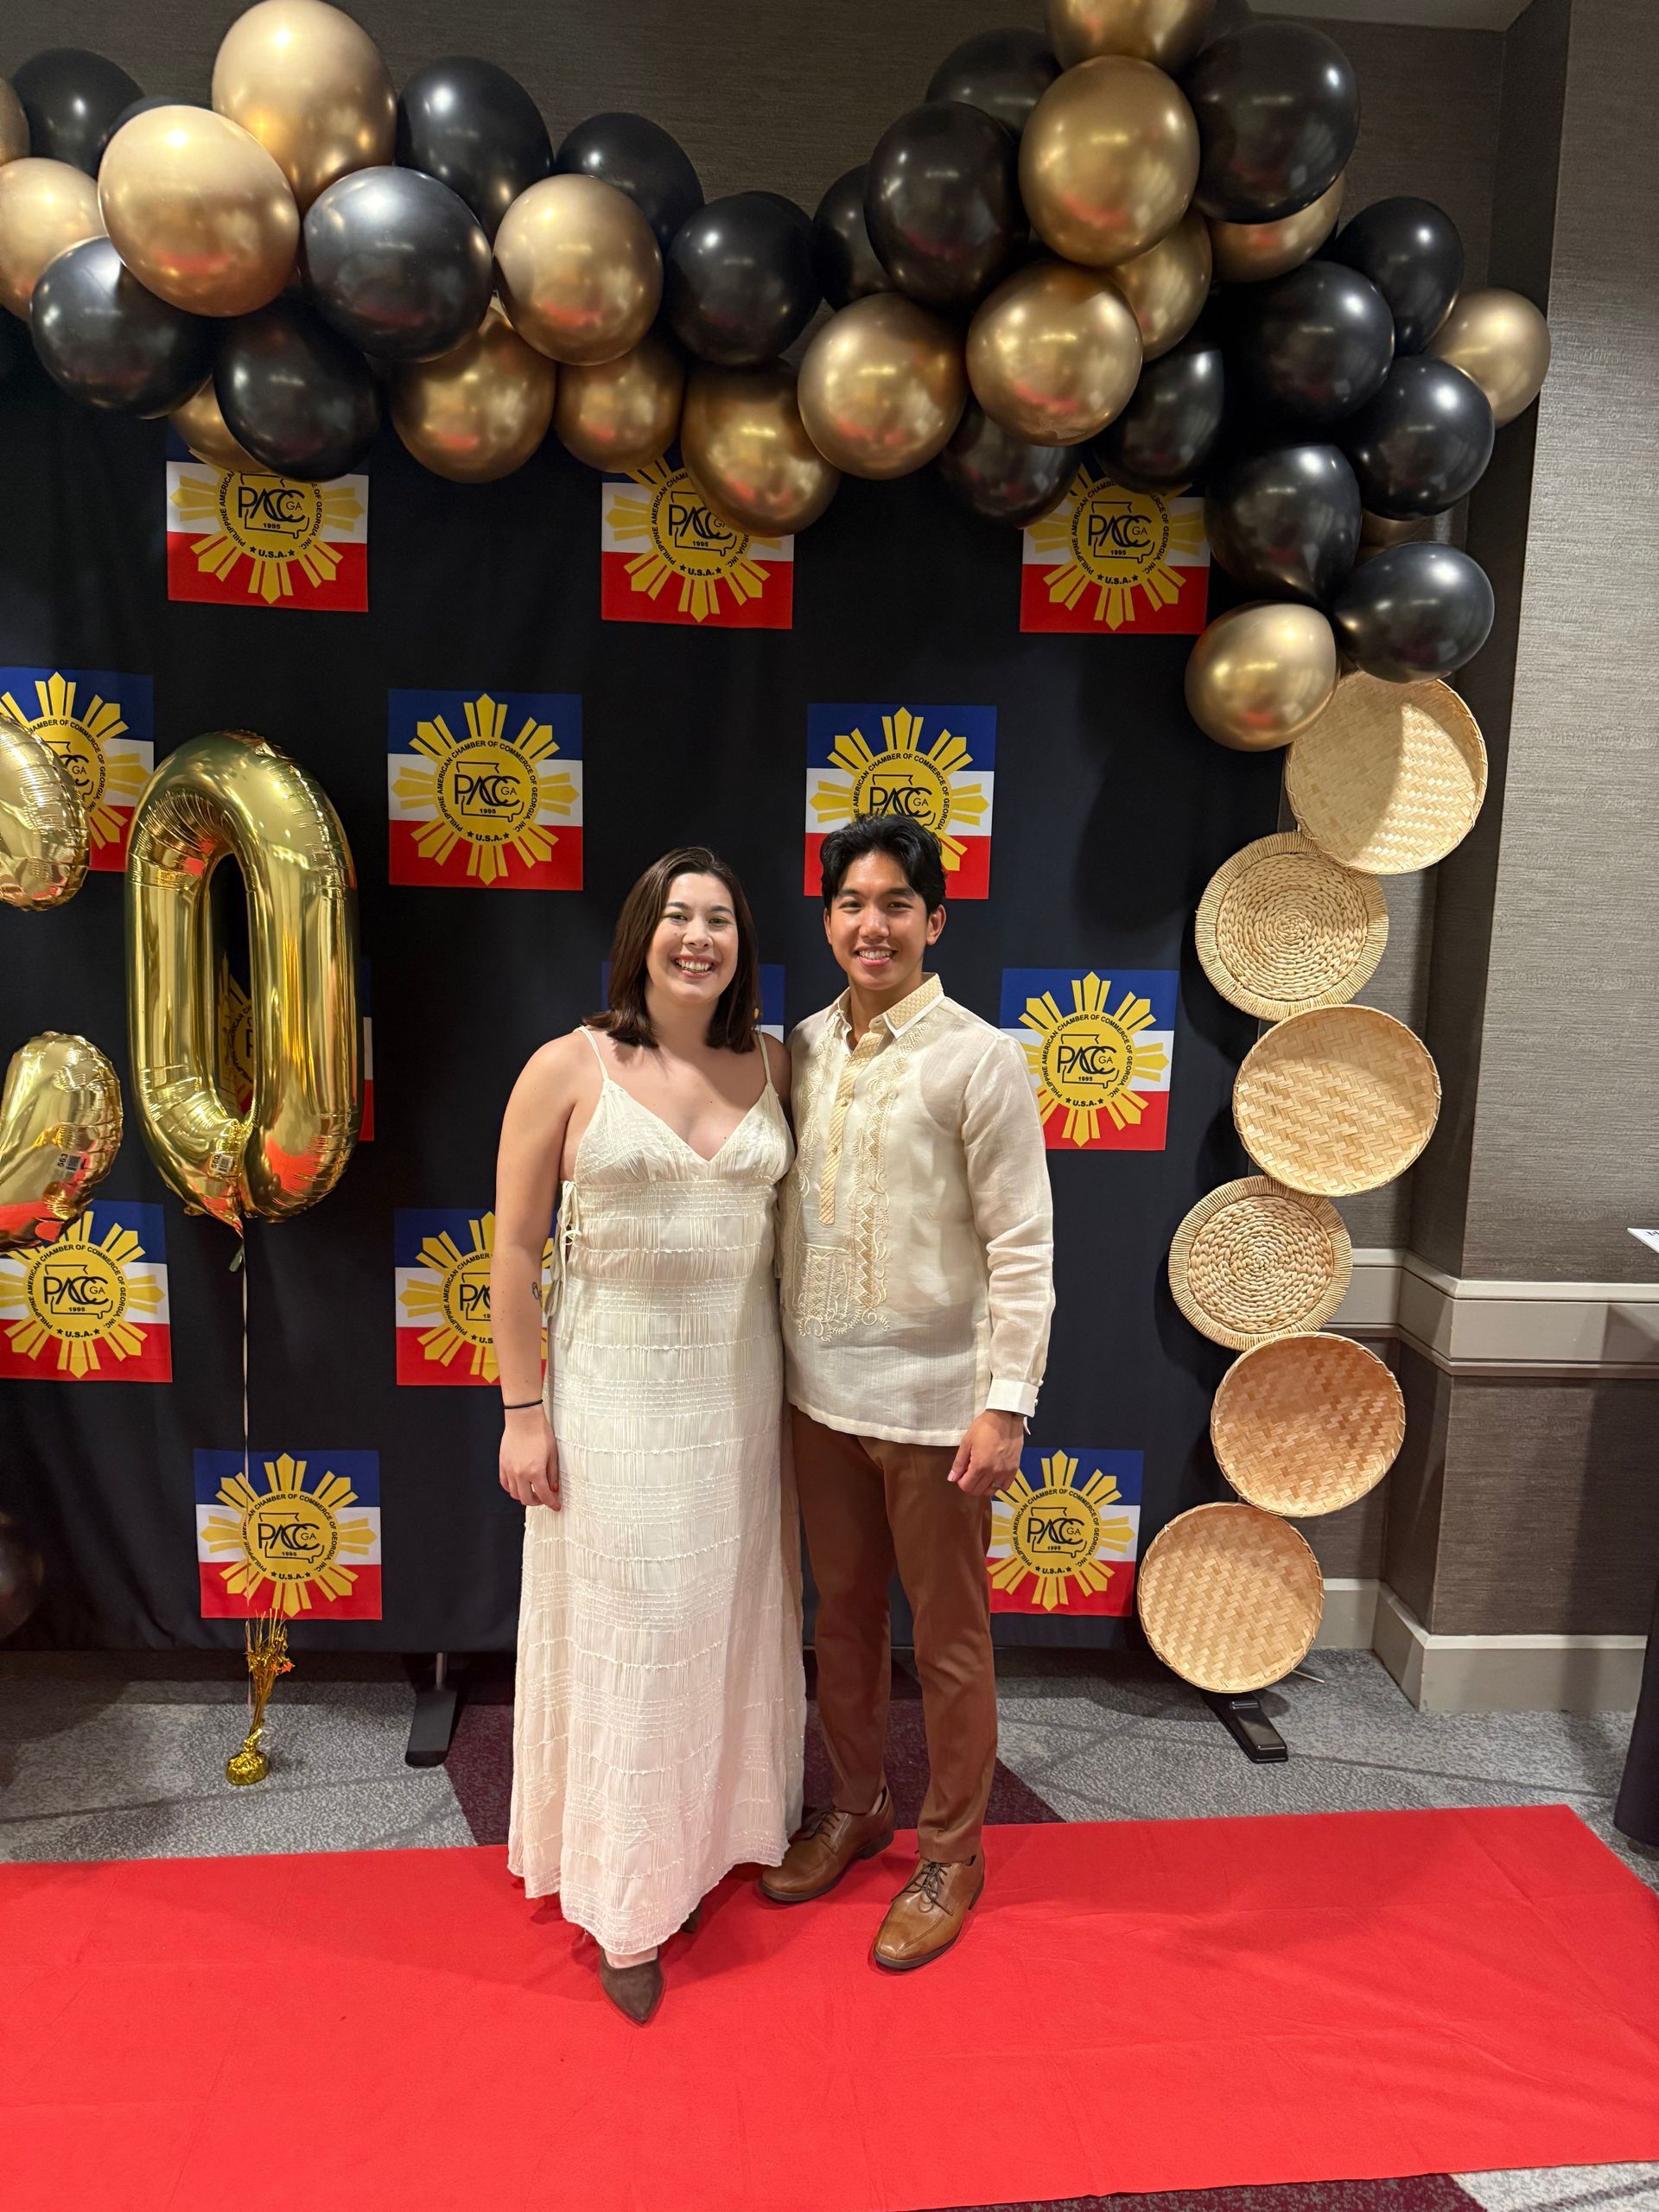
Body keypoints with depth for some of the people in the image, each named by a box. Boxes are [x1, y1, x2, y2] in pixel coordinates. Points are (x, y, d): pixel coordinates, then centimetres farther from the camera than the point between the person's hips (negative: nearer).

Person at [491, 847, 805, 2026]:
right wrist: (524, 1409, -8)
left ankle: (727, 1827, 42)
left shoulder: (773, 1066, 2)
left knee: (734, 1619, 17)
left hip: (741, 1390, 4)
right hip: (613, 1391, -3)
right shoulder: (568, 1068, -8)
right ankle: (628, 1905, 26)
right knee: (623, 1637, 7)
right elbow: (516, 1247, -6)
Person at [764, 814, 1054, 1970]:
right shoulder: (804, 1049, 5)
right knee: (843, 1616, 20)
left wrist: (1007, 1403, -17)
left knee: (949, 1641, 10)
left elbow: (1021, 1248, -13)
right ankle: (857, 1805, 42)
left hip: (935, 1402, -5)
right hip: (821, 1394, 5)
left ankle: (951, 1856, 31)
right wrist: (778, 1361, 12)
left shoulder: (978, 1058, -11)